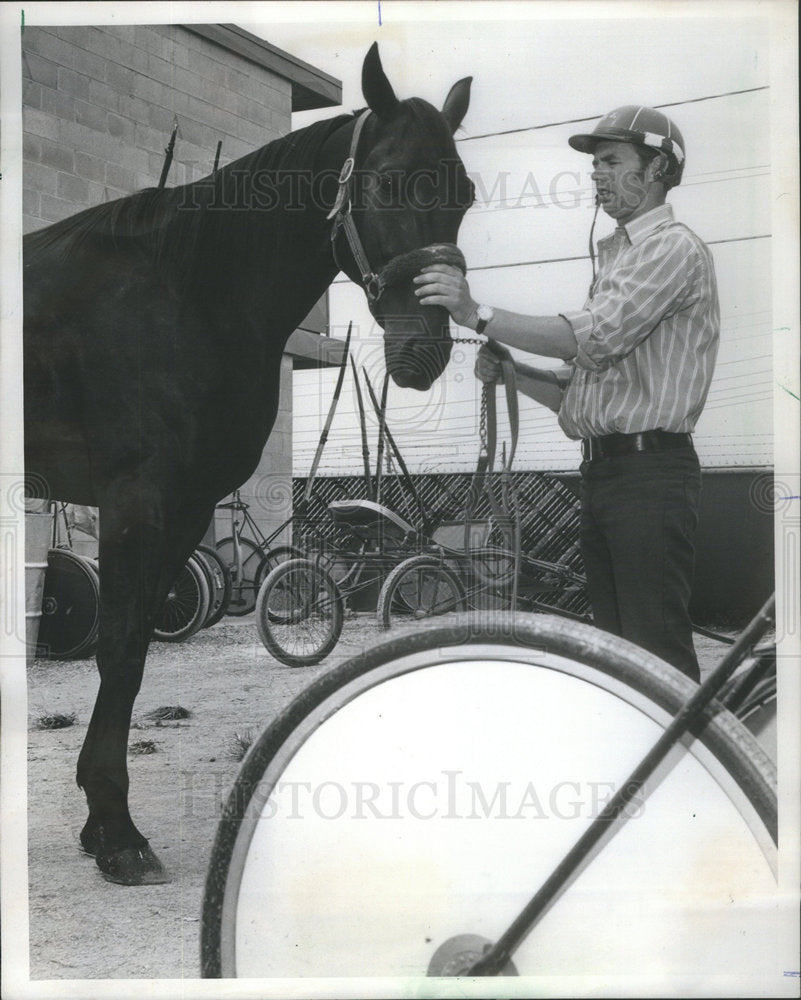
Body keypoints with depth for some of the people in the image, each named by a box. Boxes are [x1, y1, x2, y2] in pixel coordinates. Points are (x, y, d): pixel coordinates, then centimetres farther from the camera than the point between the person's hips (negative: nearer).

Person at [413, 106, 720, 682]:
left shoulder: (674, 247, -5)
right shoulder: (618, 256, 24)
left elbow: (595, 337, -20)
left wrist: (479, 315, -19)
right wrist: (509, 372, 5)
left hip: (650, 468, -9)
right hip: (600, 470, 9)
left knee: (658, 649, -11)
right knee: (616, 644, 12)